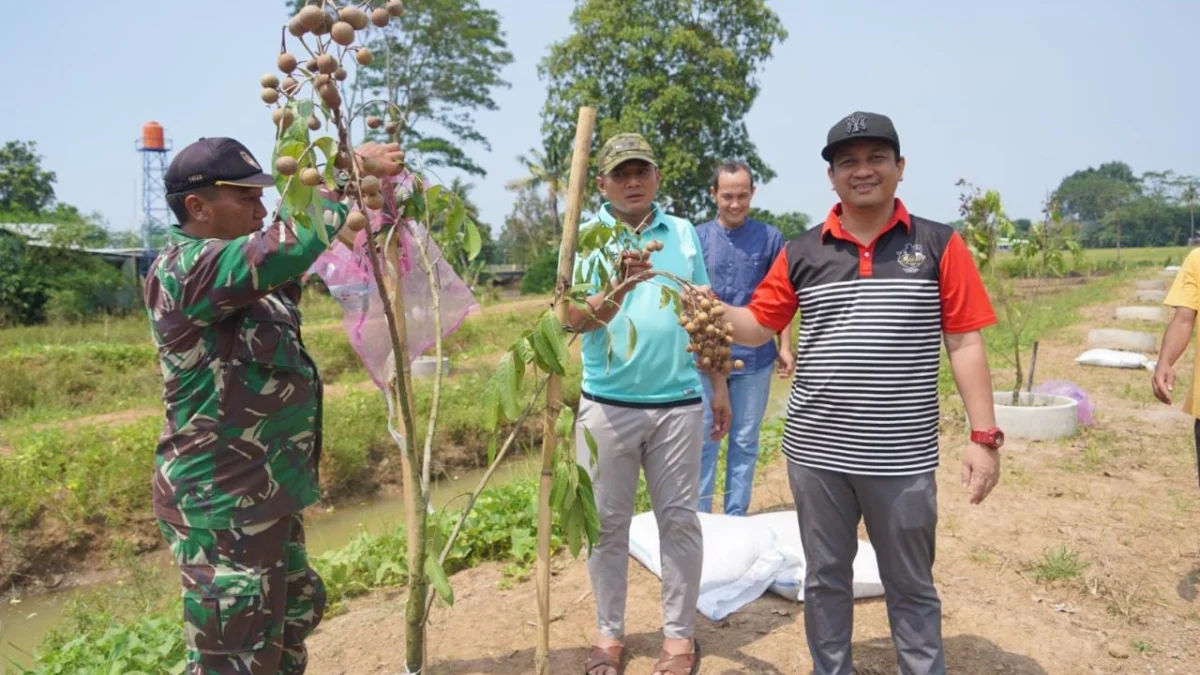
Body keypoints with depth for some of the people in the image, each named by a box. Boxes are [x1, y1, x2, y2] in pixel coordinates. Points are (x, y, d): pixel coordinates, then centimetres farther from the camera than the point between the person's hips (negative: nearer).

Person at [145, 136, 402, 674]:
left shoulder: (232, 265, 9)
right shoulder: (182, 269, -22)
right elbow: (292, 245, -36)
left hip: (264, 494, 10)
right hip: (220, 504, -10)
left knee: (295, 614, 25)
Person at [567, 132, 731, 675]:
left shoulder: (683, 233, 8)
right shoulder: (586, 236, -2)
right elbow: (573, 320, -14)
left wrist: (719, 385, 14)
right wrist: (617, 291, -33)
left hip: (678, 402, 2)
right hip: (606, 403, -1)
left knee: (679, 519, 8)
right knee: (607, 522, 9)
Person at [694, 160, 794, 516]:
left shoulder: (770, 237, 1)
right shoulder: (697, 237, 1)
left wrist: (784, 346, 0)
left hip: (755, 359, 0)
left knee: (745, 442, 10)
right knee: (703, 439, 6)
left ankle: (736, 516, 23)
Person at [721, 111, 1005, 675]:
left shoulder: (939, 245, -1)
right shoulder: (802, 252, 2)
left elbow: (965, 343, -2)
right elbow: (758, 326, 6)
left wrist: (984, 436, -6)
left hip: (903, 458, -1)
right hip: (816, 453, 2)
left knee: (911, 586, 15)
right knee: (825, 579, 17)